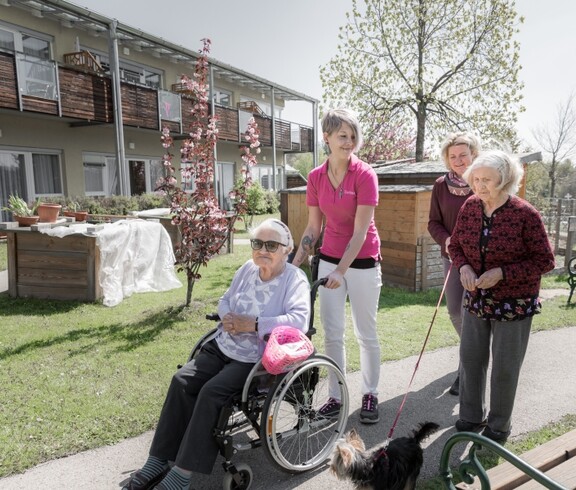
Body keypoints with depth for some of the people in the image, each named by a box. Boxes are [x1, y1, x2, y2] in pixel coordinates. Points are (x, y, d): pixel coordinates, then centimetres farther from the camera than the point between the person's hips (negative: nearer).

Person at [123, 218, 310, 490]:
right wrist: (226, 317, -8)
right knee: (181, 381, -8)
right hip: (222, 347, 7)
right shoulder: (248, 268, 6)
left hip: (256, 360, -7)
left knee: (211, 392, -23)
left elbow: (300, 320, -29)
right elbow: (224, 300, 17)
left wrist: (253, 324, -29)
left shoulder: (295, 279, -14)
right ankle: (158, 460, 2)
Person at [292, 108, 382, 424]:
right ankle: (336, 395, 25)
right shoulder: (315, 177, 0)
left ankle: (370, 394, 28)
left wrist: (341, 271, -24)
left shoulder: (365, 175, -13)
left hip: (362, 262, -4)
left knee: (366, 333, 9)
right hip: (329, 261, 4)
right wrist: (294, 264, 0)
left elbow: (360, 231, -18)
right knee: (332, 334, 9)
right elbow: (313, 228, 5)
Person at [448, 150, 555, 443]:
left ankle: (498, 425, 30)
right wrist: (463, 266, -12)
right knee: (471, 359, 14)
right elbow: (455, 245, 8)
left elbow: (545, 261, -12)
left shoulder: (525, 214, -17)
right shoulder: (470, 207, -3)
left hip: (513, 304, -4)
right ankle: (472, 416, 34)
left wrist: (503, 273, -23)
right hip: (476, 300, 5)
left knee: (505, 367, 8)